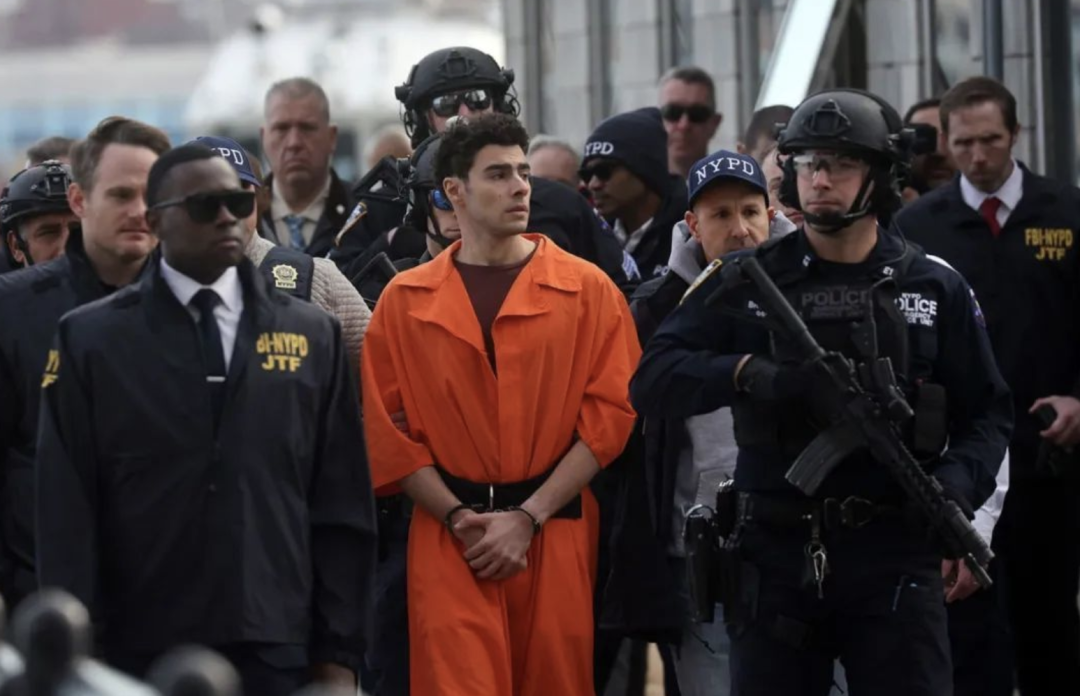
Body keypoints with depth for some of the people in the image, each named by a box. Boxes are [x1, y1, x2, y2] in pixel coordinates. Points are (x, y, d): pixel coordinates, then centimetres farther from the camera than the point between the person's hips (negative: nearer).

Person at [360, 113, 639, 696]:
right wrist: (458, 517, -8)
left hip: (557, 535, 0)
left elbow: (609, 415, -2)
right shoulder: (405, 300, 6)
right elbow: (385, 428, 4)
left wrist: (528, 517, -8)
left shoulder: (587, 290, 3)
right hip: (448, 540, 0)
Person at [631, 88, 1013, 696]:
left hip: (894, 557, -1)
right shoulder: (747, 284, 5)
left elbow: (988, 412, 9)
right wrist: (746, 372, -20)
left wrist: (958, 483, -11)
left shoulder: (935, 290, 6)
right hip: (777, 557, 1)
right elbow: (653, 381, -3)